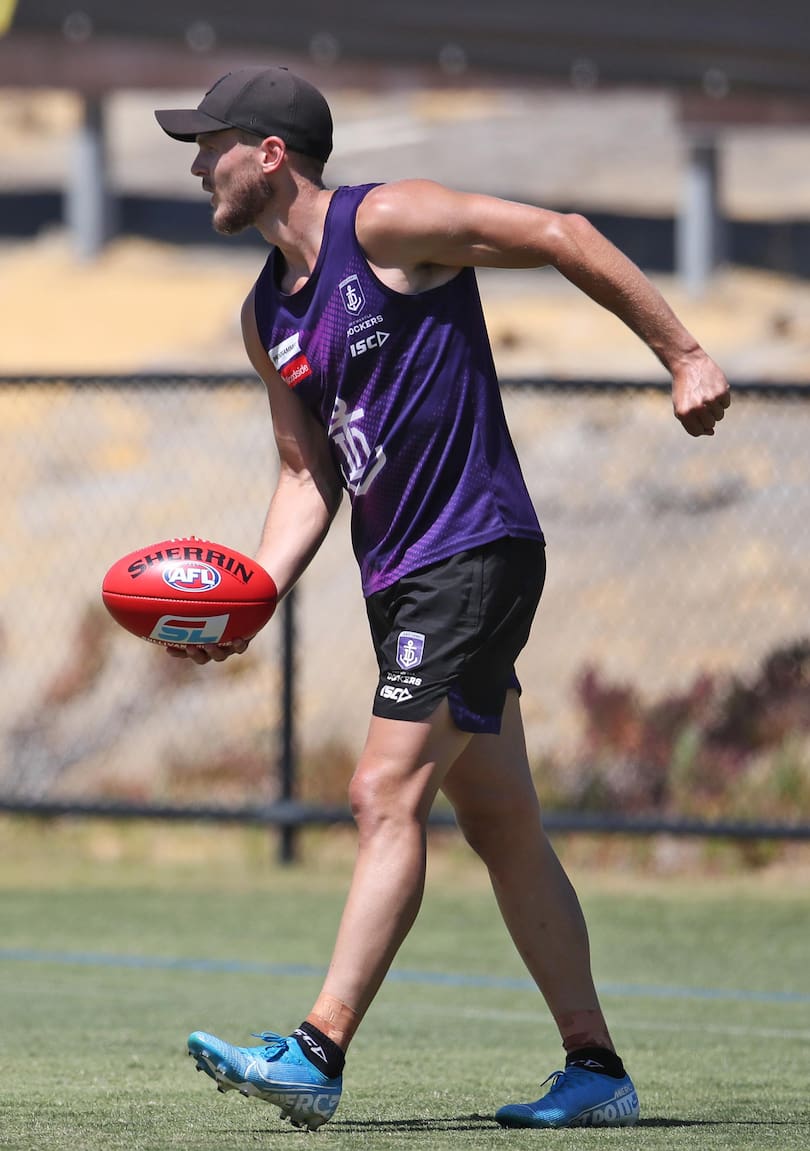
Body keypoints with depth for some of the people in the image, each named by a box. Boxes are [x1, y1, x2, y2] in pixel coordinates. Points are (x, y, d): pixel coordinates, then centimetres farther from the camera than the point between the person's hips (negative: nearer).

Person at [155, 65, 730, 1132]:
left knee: (388, 797, -15)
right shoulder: (267, 314, 13)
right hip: (400, 577, 9)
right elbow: (309, 473, 17)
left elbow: (561, 235, -10)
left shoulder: (385, 224, -11)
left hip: (475, 553, -9)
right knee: (505, 831, 10)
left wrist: (685, 355, -12)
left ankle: (318, 1054, -19)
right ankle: (597, 1072, 14)